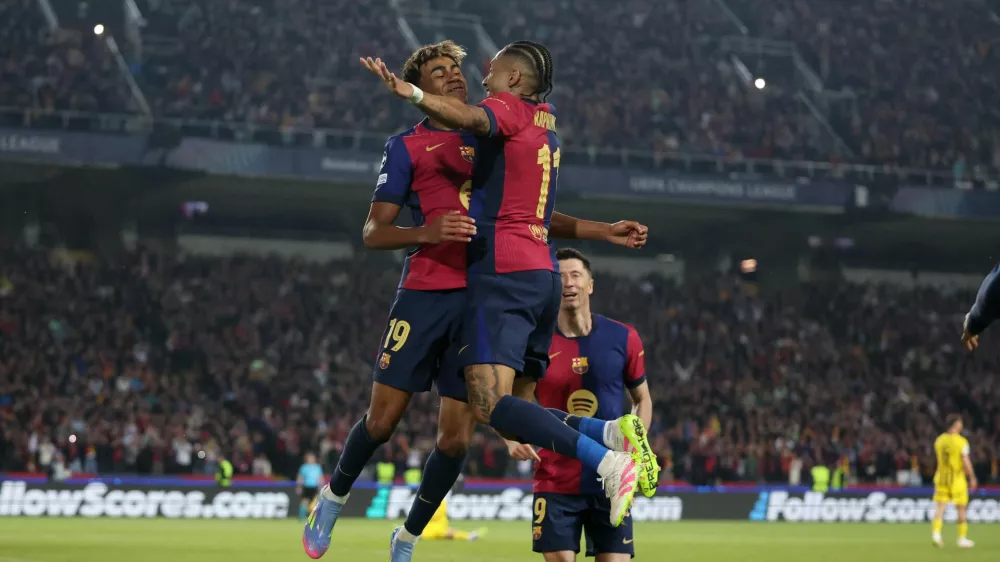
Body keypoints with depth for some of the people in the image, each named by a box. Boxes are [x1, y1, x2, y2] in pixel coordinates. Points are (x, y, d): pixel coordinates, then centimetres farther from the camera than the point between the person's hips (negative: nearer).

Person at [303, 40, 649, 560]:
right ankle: (333, 497, 25)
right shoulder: (406, 146, 5)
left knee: (455, 438, 1)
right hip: (425, 296, -3)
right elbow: (373, 233, -1)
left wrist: (605, 232, 20)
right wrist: (427, 233, -20)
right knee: (382, 419, -4)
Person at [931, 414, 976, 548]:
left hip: (941, 477, 4)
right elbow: (966, 462, -14)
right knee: (961, 509, 7)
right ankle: (962, 538, 11)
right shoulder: (961, 441, -11)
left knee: (940, 507, 2)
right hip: (957, 478, -4)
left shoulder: (939, 440, 5)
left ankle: (936, 532, -16)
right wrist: (972, 478, -5)